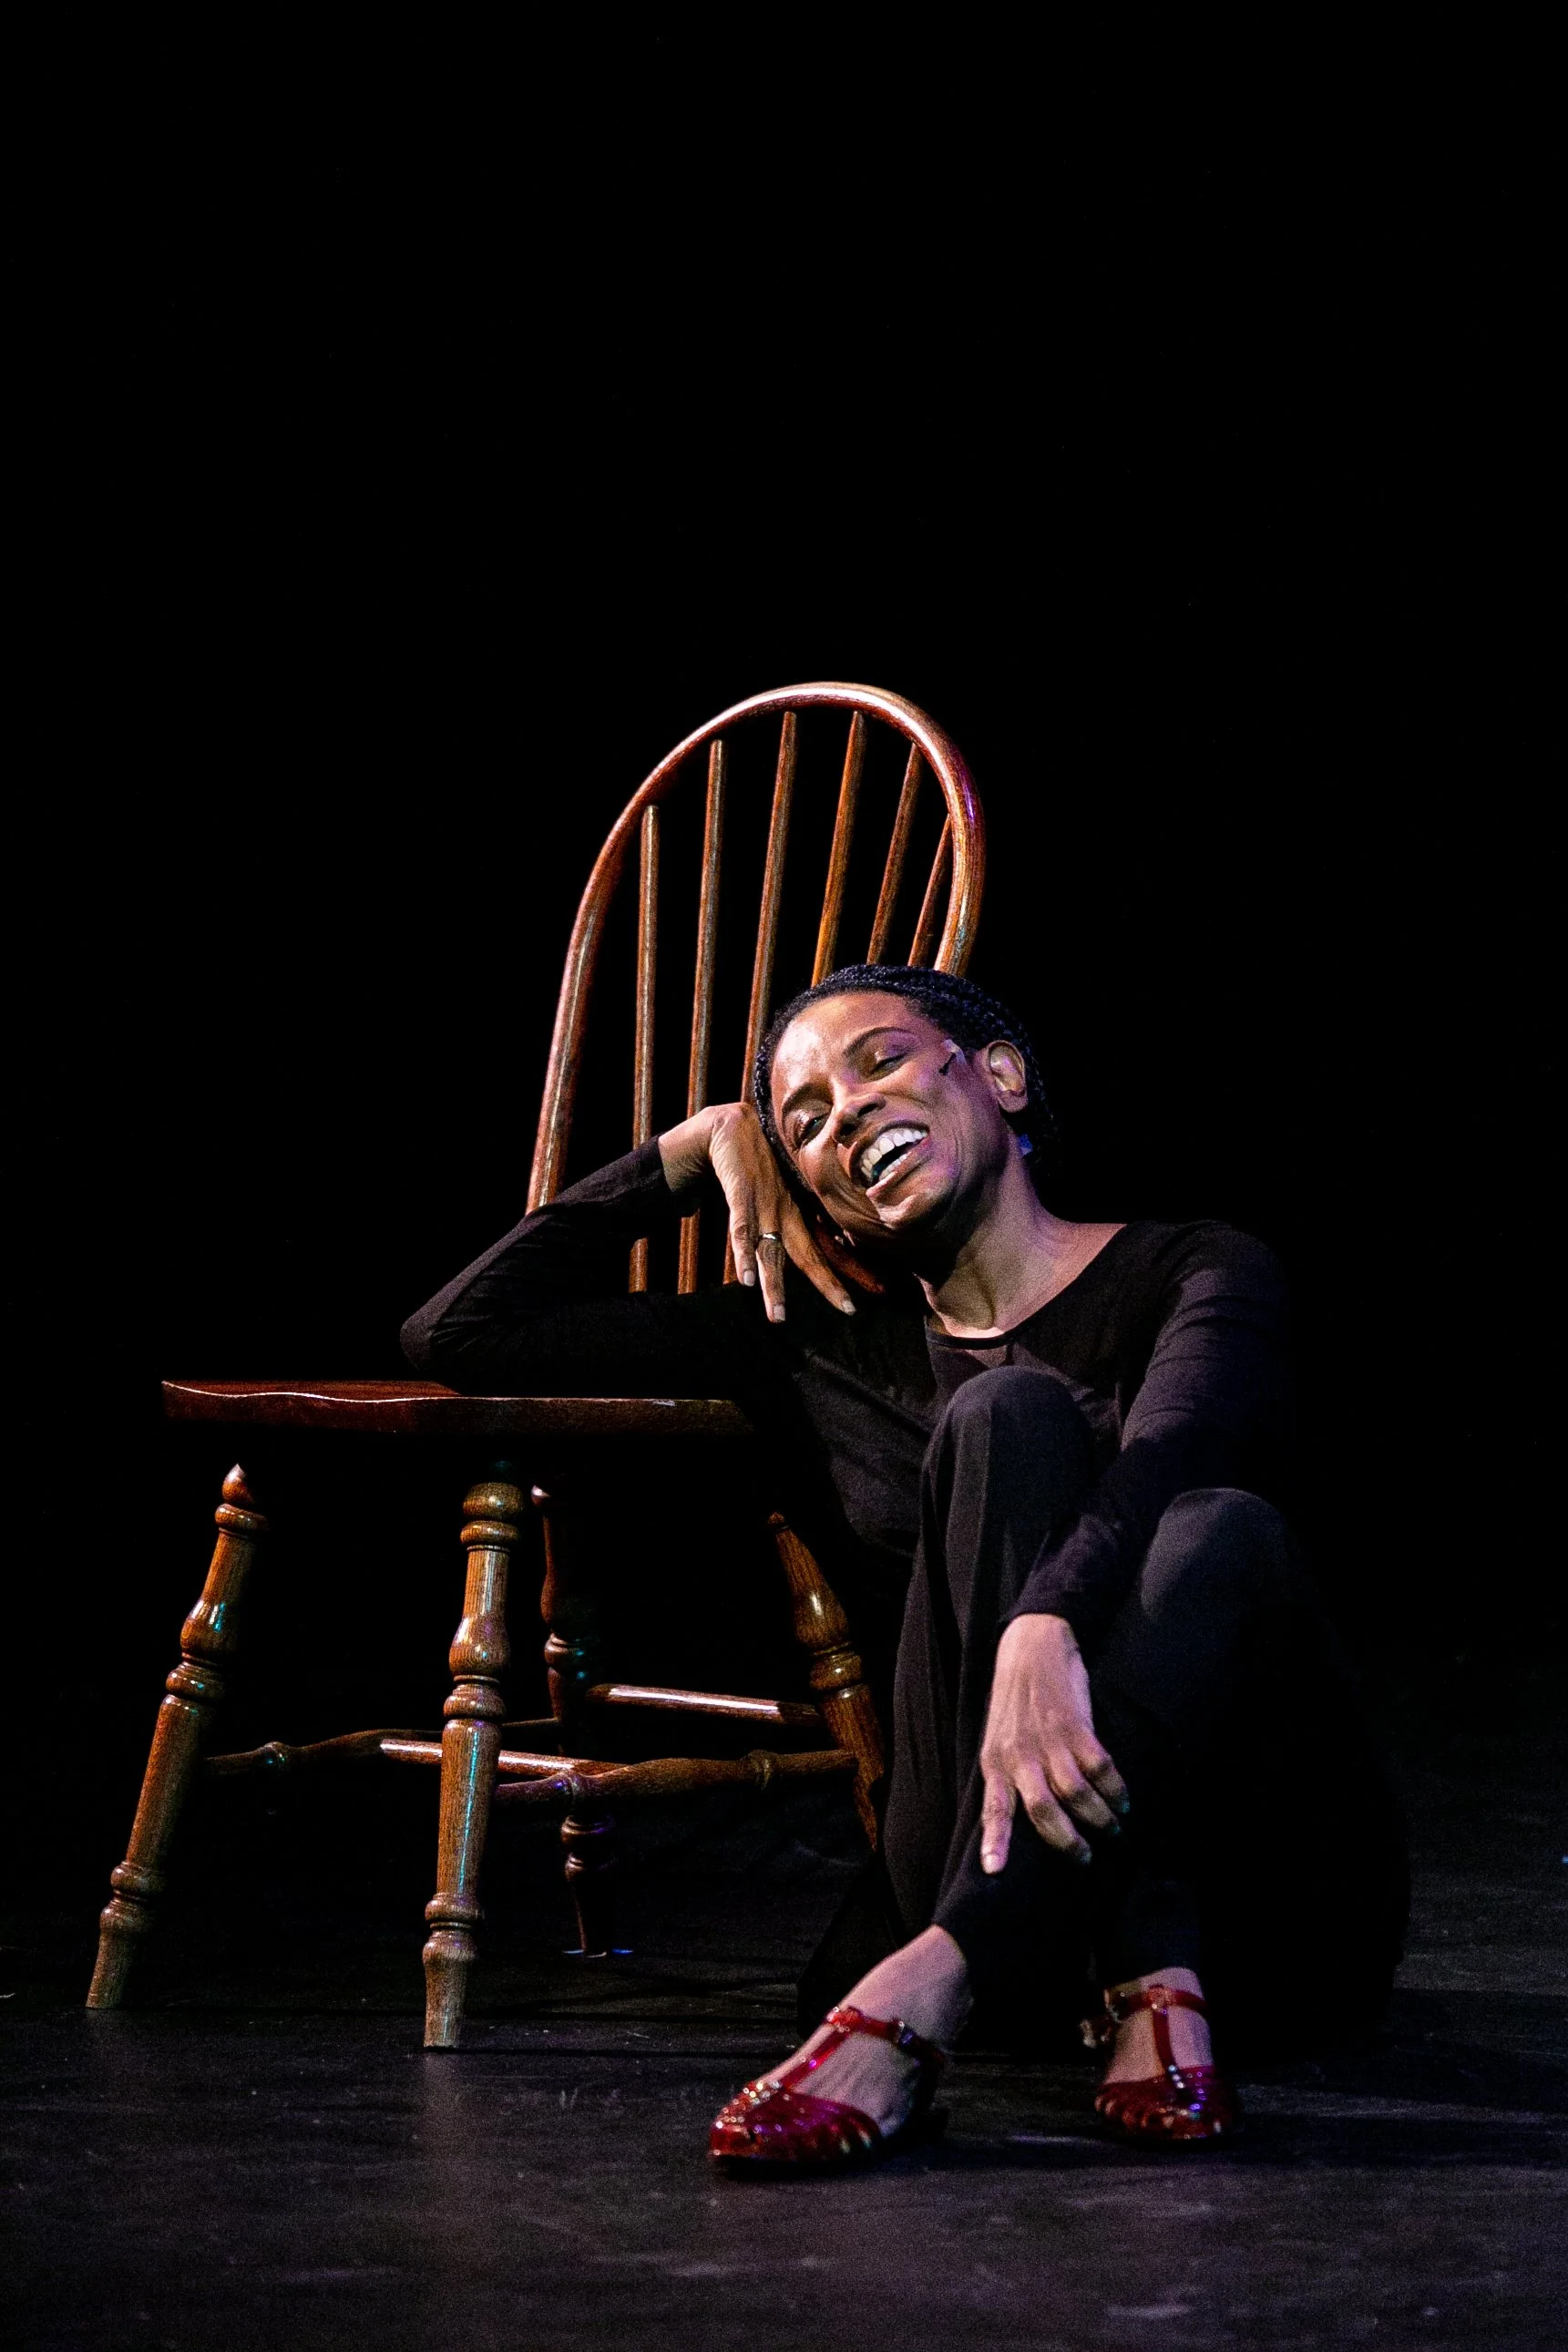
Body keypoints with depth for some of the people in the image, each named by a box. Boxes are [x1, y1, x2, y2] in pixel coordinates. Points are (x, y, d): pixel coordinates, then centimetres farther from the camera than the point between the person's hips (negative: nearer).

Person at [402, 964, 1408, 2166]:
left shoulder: (1198, 1276, 4)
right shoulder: (822, 1346, 15)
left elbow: (1163, 1457, -21)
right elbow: (460, 1335, 16)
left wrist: (1044, 1630, -40)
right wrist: (694, 1149, 15)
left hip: (1283, 1905, -2)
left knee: (1224, 1525, -33)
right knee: (1008, 1415, -22)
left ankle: (923, 1993, -46)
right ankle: (1148, 1996, -38)